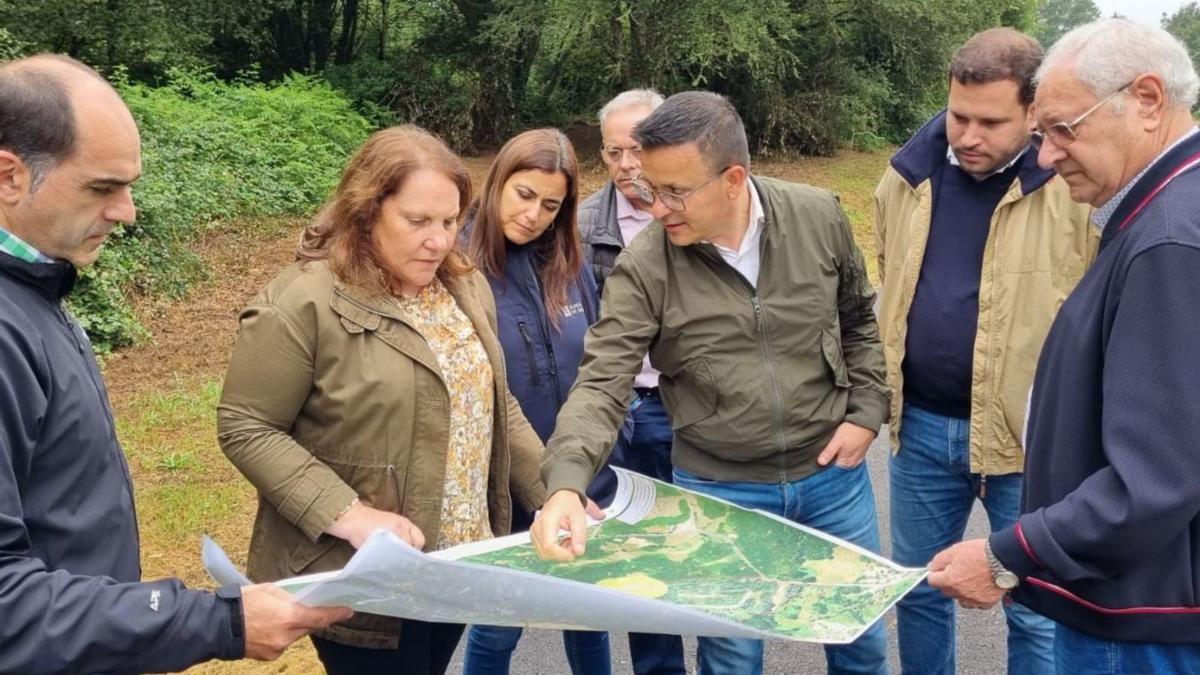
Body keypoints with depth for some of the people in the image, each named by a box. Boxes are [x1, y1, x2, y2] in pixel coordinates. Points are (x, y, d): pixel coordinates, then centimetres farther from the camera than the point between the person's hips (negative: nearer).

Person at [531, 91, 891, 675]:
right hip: (718, 492, -2)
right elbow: (602, 383, -21)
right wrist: (566, 485, -35)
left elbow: (859, 320, 6)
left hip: (832, 473, 2)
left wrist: (866, 412, -1)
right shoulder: (642, 268, -17)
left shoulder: (818, 217, -10)